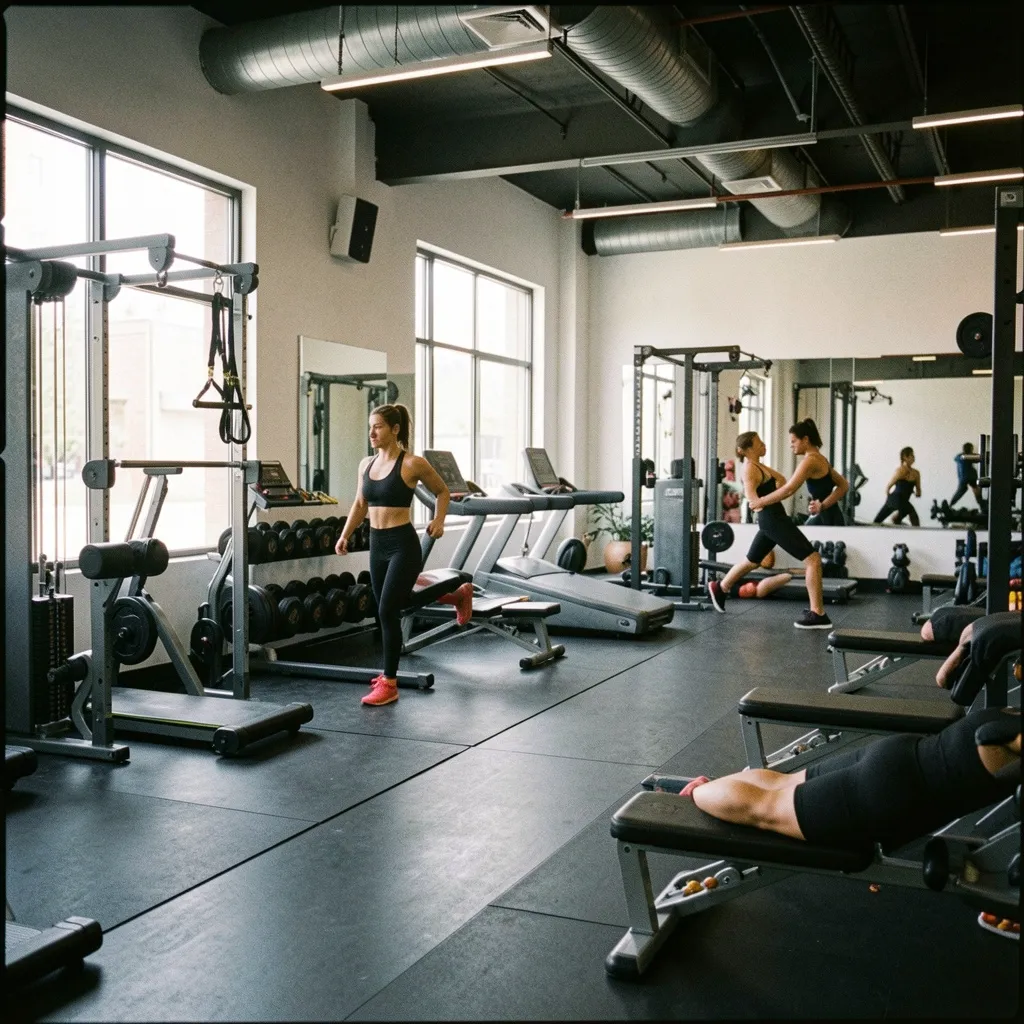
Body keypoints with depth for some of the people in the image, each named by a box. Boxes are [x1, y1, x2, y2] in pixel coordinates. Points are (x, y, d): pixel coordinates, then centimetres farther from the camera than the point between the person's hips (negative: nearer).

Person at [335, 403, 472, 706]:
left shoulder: (413, 463, -10)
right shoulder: (366, 464, 7)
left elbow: (442, 492, 4)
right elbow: (360, 504, 17)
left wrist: (438, 520, -10)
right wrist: (345, 535, 6)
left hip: (403, 545, -7)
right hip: (377, 545, 7)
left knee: (387, 611, -10)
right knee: (400, 602, 18)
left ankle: (389, 684, 2)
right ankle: (458, 595, 45)